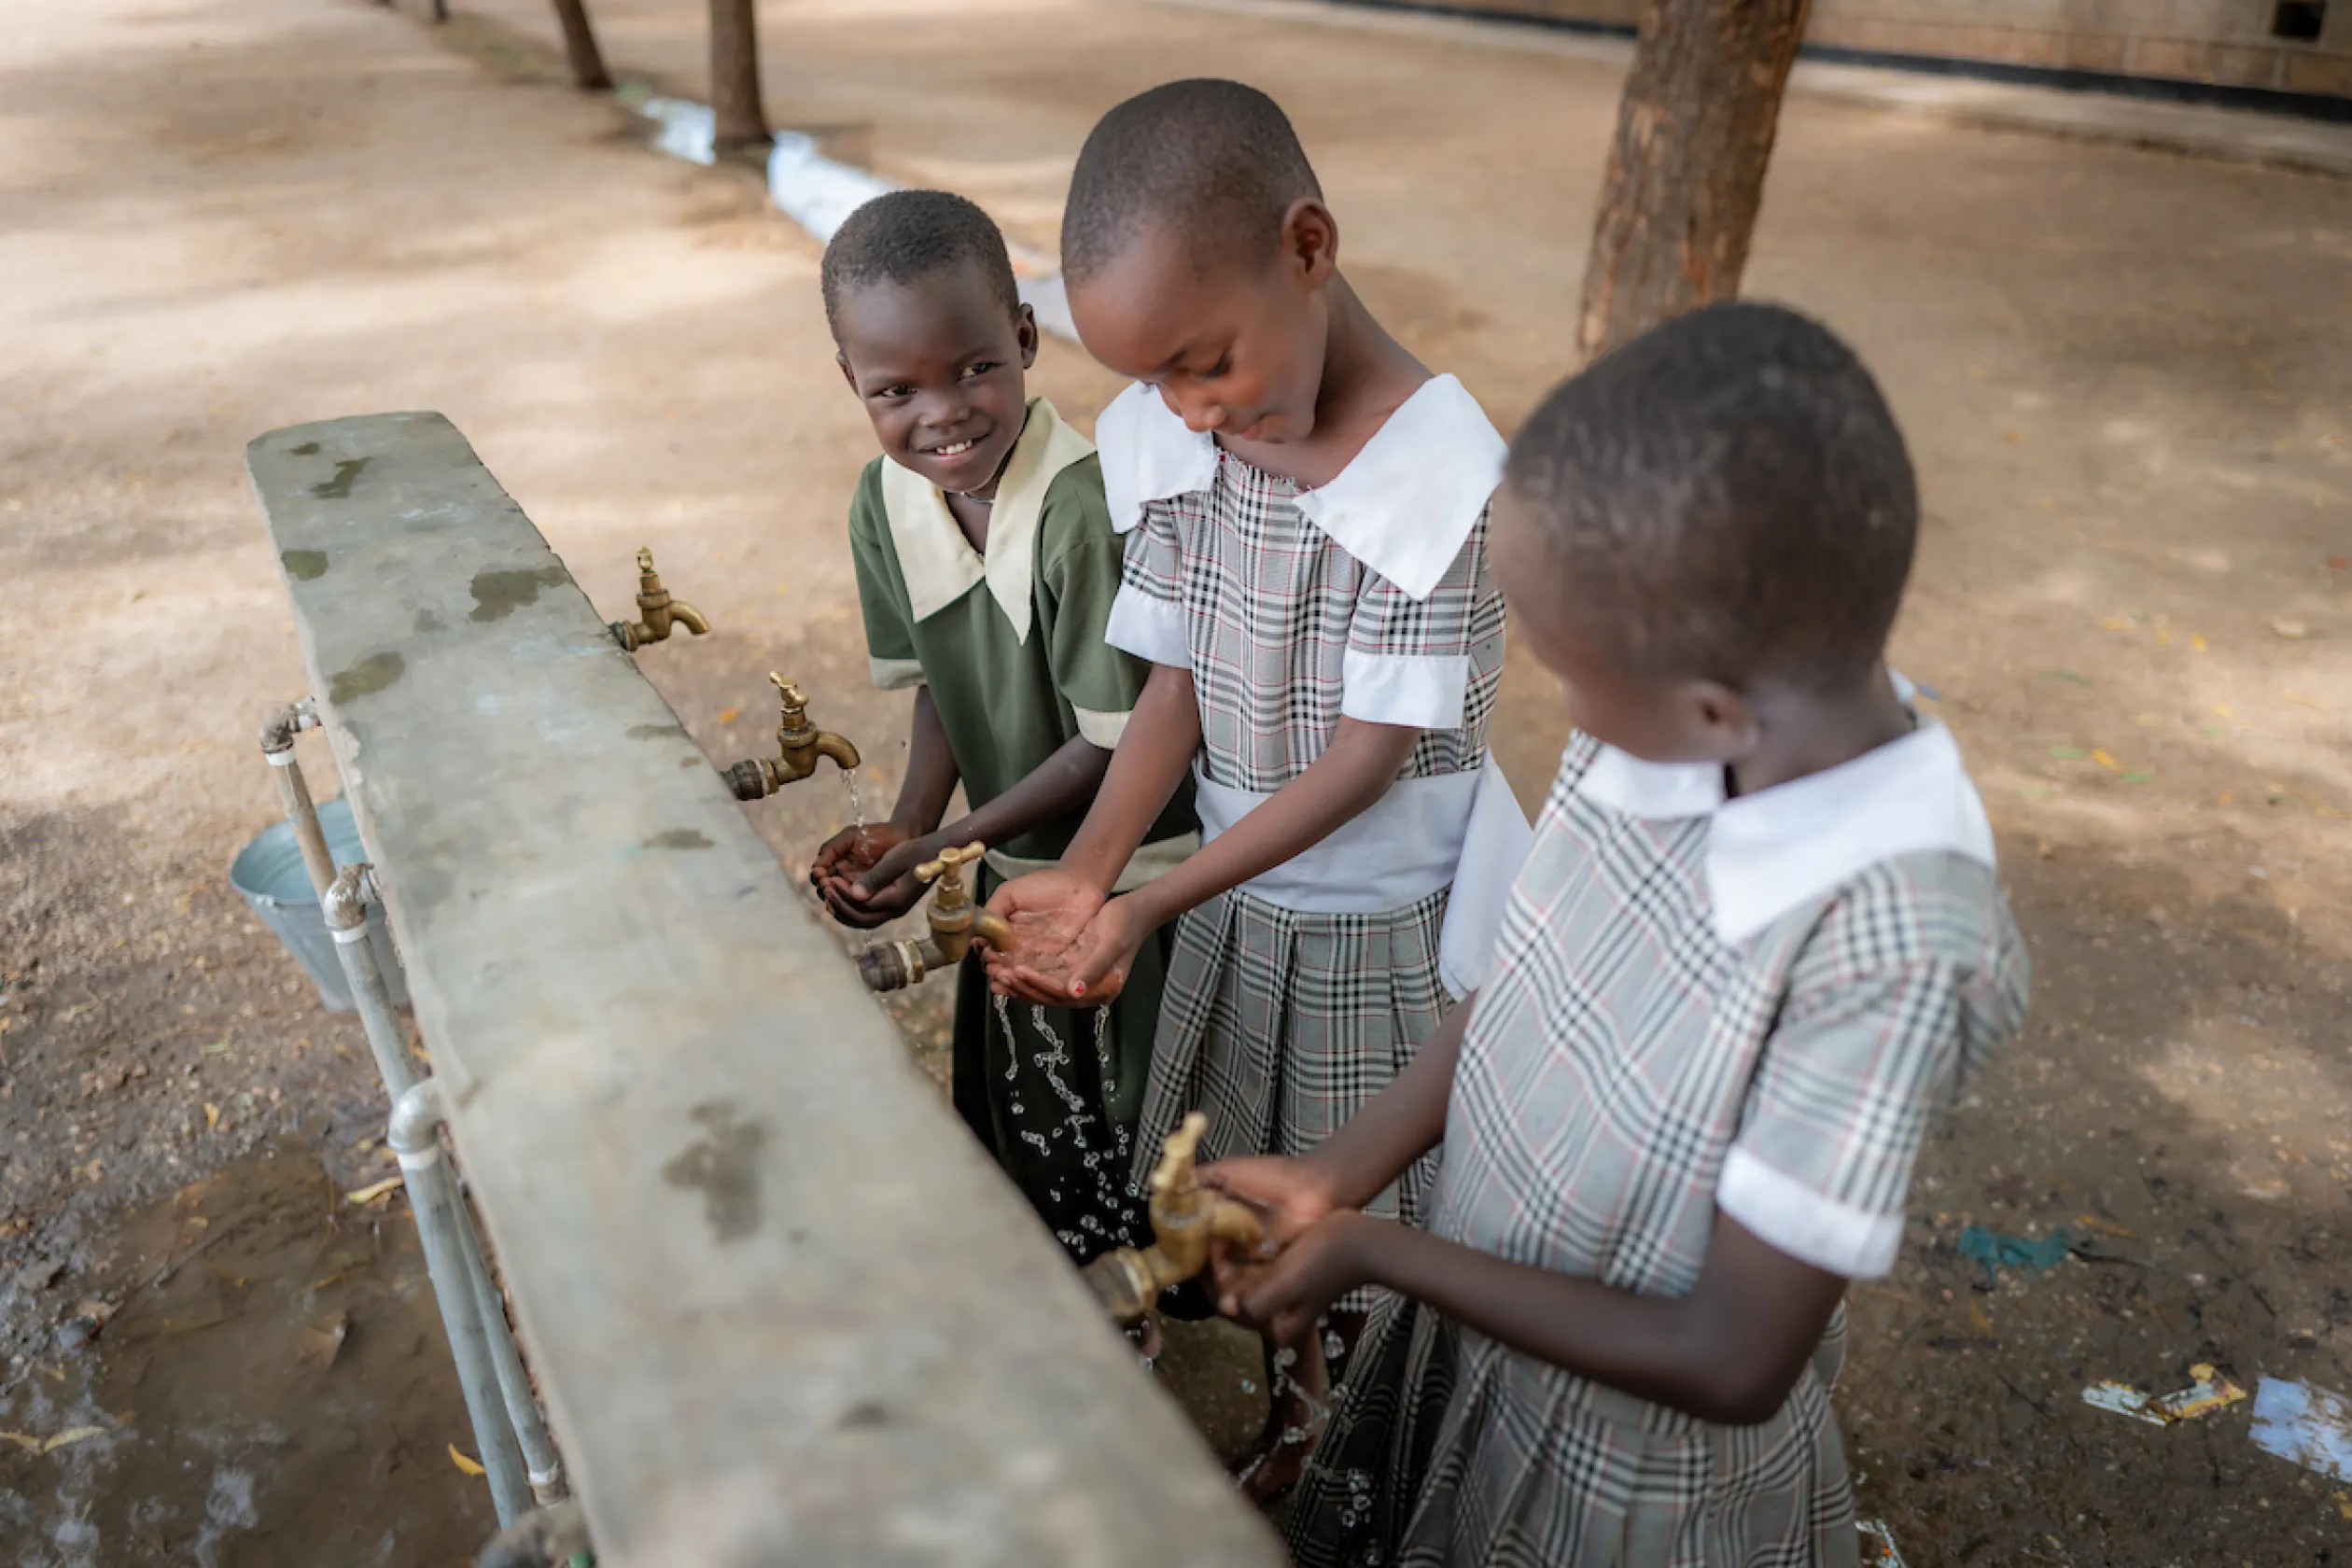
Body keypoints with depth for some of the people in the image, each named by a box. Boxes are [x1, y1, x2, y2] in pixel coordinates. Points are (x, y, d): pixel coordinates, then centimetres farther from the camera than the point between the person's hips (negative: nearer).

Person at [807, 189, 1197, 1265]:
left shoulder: (1085, 510, -30)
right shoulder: (884, 504, -8)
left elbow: (1113, 739, -24)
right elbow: (939, 685, 3)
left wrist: (947, 842, -22)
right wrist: (904, 830, -12)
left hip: (1129, 884, -6)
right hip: (1011, 867, 7)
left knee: (1113, 1137, 12)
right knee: (1007, 1113, 25)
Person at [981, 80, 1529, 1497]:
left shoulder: (1446, 473, -26)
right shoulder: (1166, 441, -9)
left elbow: (1371, 752, -23)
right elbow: (1178, 685, -5)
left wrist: (1155, 901, -28)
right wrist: (1088, 873, -19)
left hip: (1386, 926, -5)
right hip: (1237, 897, 5)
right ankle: (1294, 1416, 50)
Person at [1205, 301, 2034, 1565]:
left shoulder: (1885, 948, -36)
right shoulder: (1653, 727, -20)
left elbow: (1732, 1365, -26)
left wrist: (1375, 1251, -21)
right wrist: (1335, 1175, -9)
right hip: (1473, 1336, 5)